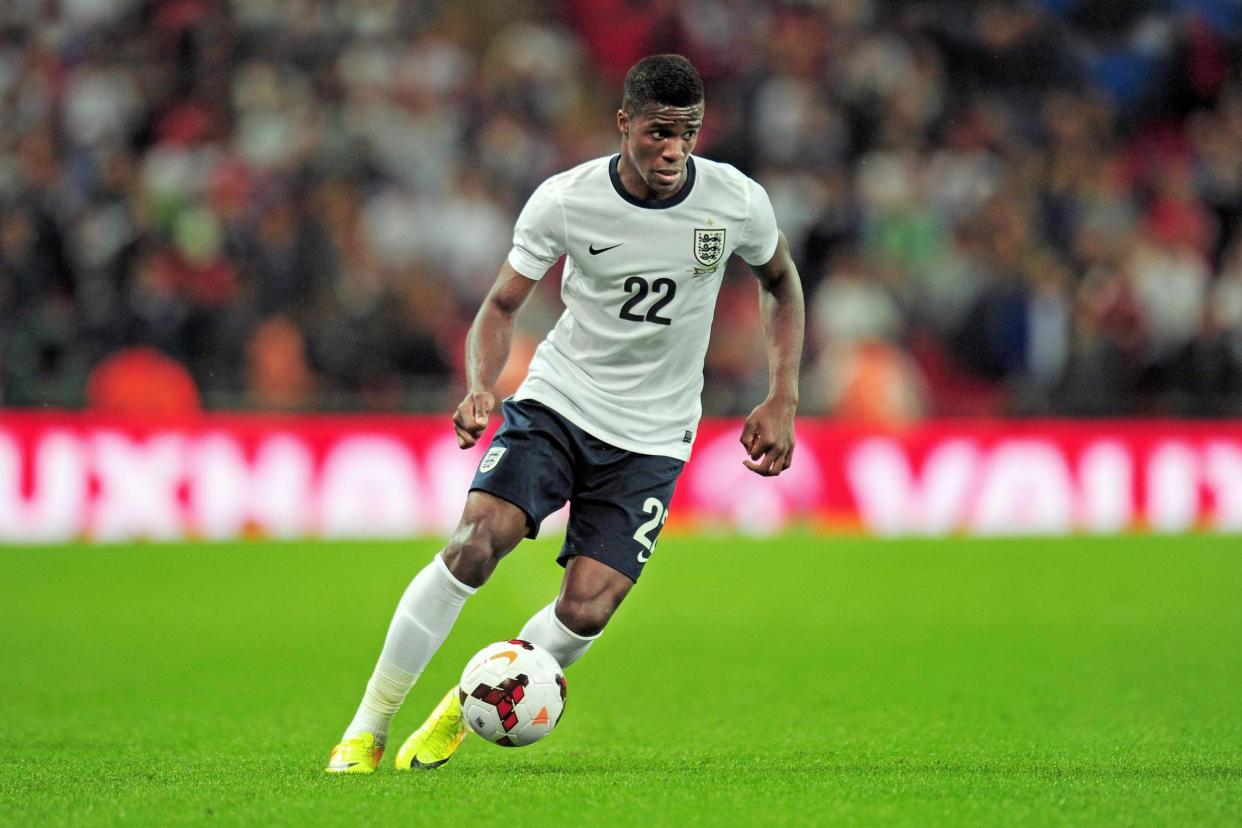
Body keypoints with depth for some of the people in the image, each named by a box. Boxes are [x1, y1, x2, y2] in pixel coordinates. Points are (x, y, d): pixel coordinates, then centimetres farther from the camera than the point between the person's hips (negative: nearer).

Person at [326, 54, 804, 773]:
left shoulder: (737, 202, -10)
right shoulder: (565, 201, -13)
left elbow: (781, 281, 10)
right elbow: (503, 305, -2)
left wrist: (783, 399, 2)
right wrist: (481, 389, -22)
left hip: (651, 438, 1)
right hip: (557, 402, -1)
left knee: (587, 611, -13)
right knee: (476, 544, -24)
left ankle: (466, 711, 16)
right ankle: (367, 730, -11)